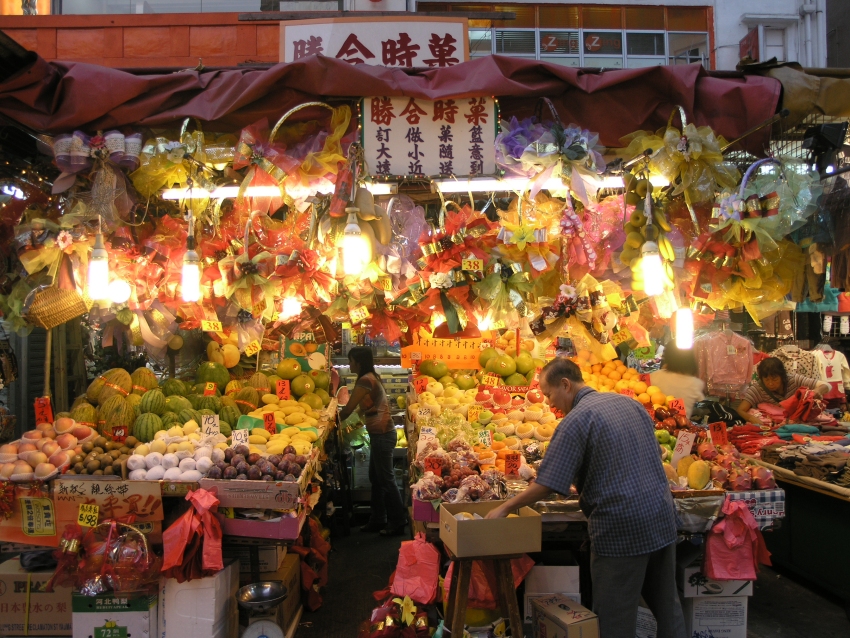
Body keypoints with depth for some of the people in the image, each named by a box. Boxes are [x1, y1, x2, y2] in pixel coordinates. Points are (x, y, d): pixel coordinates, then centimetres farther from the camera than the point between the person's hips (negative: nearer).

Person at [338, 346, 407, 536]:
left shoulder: (365, 380, -16)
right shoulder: (372, 378, 13)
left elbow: (348, 408, -13)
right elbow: (363, 408, 14)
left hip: (382, 434, -10)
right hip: (380, 433, 10)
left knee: (386, 479, -1)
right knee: (376, 478, 16)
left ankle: (398, 522, 9)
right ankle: (378, 520, 26)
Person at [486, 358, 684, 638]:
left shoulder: (576, 420, -13)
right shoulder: (629, 403, 9)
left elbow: (546, 485, -15)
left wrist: (504, 508, -4)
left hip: (621, 530, -7)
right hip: (663, 520, 7)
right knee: (668, 609, 18)